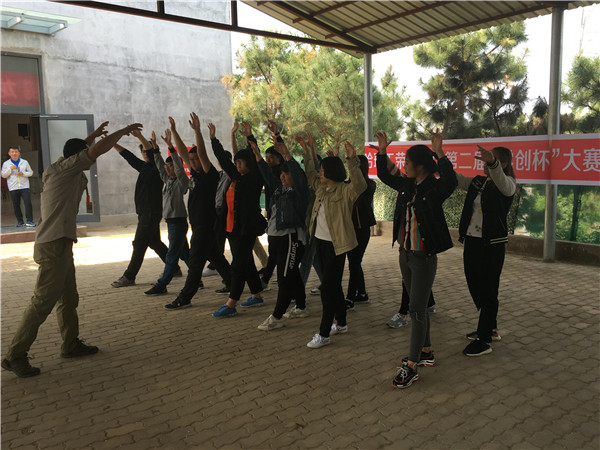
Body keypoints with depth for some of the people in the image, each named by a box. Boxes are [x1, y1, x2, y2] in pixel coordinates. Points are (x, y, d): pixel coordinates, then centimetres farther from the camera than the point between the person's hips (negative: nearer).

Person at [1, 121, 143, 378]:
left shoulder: (56, 169, 15)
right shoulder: (67, 168, -9)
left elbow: (75, 150, 37)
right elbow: (98, 150, -16)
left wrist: (91, 136, 37)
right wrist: (124, 130, -5)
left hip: (59, 245, 10)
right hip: (54, 246, -10)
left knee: (69, 299, 15)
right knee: (42, 302, -7)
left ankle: (71, 345, 26)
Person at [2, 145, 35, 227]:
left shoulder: (24, 162, 10)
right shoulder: (6, 164, 8)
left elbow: (30, 172, 10)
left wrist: (23, 173, -8)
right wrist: (10, 169, -9)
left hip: (24, 187, -1)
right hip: (13, 188, 1)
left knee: (28, 203, -11)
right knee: (16, 205, 5)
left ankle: (29, 220, -8)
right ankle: (20, 221, 15)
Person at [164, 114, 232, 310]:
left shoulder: (210, 174, -11)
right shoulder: (195, 173, 12)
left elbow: (202, 153, -25)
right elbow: (183, 152, 13)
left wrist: (197, 131, -31)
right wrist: (174, 131, 10)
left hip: (206, 225, -10)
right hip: (198, 224, 10)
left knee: (195, 262, -6)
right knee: (215, 257, 18)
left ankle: (184, 298, -3)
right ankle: (232, 284, 30)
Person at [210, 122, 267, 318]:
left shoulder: (254, 178, -7)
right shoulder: (236, 177, 13)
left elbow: (255, 159, -20)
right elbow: (223, 159, 18)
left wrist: (250, 137, -22)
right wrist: (213, 139, 18)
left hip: (247, 228, -8)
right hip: (232, 227, 8)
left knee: (238, 265, -7)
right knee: (246, 263, 16)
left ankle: (231, 305, -4)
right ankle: (257, 296, 28)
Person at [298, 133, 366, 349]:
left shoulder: (345, 191, -13)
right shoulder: (322, 187, 10)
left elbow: (360, 184, -33)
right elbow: (309, 173, 26)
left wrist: (352, 160, -41)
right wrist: (308, 150, 22)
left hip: (336, 245, -9)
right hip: (320, 241, 9)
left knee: (328, 287, -6)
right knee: (333, 285, 17)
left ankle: (324, 334, 2)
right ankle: (341, 323, 31)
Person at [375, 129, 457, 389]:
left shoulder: (435, 189, -15)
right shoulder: (407, 186, 5)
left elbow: (450, 182, -37)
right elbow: (384, 176, 19)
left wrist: (439, 154, -43)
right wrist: (382, 151, 8)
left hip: (424, 258, -8)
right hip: (405, 254, 8)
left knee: (417, 309, -4)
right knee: (417, 306, 18)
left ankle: (411, 367, 4)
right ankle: (426, 352, 33)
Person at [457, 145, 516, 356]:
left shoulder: (507, 184, -8)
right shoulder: (477, 182, 13)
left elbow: (502, 181, -32)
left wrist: (492, 162, -53)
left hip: (492, 244, -7)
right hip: (472, 240, 8)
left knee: (488, 290, -2)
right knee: (474, 285, 16)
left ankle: (484, 340, 8)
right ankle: (491, 328, 34)